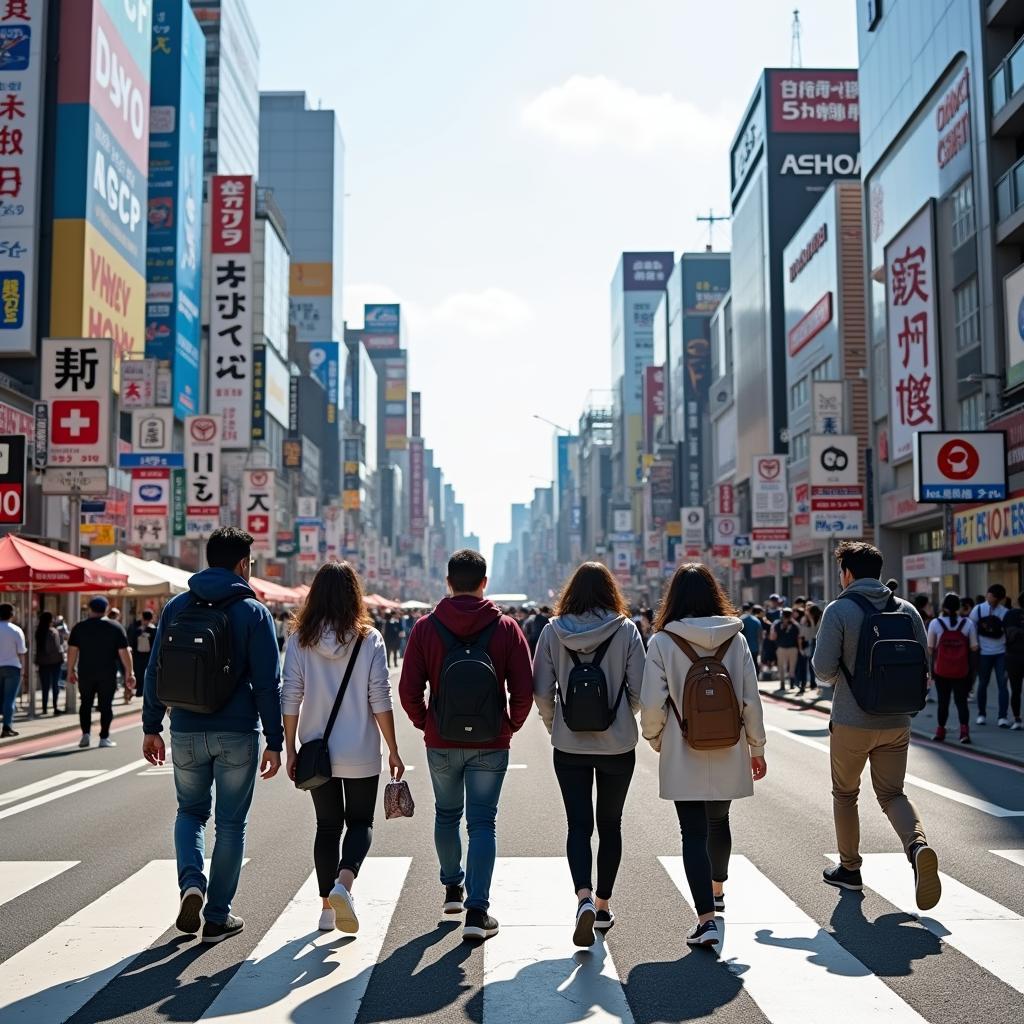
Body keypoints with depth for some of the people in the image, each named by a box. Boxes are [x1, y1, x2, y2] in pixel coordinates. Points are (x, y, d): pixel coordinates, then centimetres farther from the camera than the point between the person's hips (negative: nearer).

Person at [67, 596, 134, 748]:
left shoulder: (79, 627, 3)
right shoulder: (116, 627, -1)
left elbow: (72, 650, 1)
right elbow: (124, 652, -5)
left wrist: (70, 671, 8)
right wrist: (129, 673, -2)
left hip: (86, 673, 1)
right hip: (108, 673, -1)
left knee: (85, 703, 13)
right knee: (106, 705, 5)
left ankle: (86, 734, 2)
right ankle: (104, 737, 3)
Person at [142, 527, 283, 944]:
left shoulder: (176, 607, 3)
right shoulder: (254, 612, -6)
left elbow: (155, 672, 5)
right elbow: (268, 683, -9)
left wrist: (152, 727, 14)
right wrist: (274, 742, -4)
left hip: (187, 733, 3)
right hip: (238, 735, -2)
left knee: (191, 811, 21)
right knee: (231, 823, 10)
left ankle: (191, 881, -3)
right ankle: (218, 916, 14)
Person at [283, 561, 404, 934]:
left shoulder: (299, 640, -4)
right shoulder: (369, 640, -8)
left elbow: (290, 699, -4)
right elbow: (380, 700, -8)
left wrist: (290, 749, 5)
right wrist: (393, 749, -1)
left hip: (316, 753, 2)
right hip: (361, 753, -2)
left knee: (327, 826, 16)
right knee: (360, 822, 13)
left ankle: (328, 906, 19)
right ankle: (344, 881, -12)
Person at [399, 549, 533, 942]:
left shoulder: (426, 626, -4)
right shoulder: (506, 627, -5)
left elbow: (409, 689, -6)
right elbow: (524, 690, -7)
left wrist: (424, 723, 10)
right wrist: (511, 725, 9)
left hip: (441, 742, 1)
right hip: (491, 745, -1)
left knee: (446, 815, 21)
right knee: (482, 822, 3)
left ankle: (452, 887, 35)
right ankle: (477, 910, -4)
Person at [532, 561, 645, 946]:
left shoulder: (553, 630, -5)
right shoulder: (626, 630, -8)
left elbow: (541, 691, -5)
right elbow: (639, 690, -8)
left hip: (569, 745, 0)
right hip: (618, 745, 0)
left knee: (578, 824, 6)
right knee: (609, 824, 15)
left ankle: (584, 897, -14)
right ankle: (602, 904, 23)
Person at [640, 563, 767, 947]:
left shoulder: (662, 642, -10)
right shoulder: (735, 640, -2)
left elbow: (652, 704, -11)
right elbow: (751, 700, 1)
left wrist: (655, 739, 8)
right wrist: (756, 748, 12)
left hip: (683, 757, -3)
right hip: (727, 754, 4)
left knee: (694, 832, 0)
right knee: (719, 822, 23)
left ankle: (706, 918, -10)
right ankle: (717, 890, 45)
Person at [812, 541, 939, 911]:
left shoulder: (839, 610, -11)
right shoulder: (907, 610, 2)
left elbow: (823, 669, -15)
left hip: (851, 722, -3)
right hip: (896, 722, 3)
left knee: (845, 794, 16)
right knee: (892, 793, 12)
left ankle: (849, 868, 25)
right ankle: (917, 844, -16)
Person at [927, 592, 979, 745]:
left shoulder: (935, 623, -5)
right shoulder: (968, 624, -1)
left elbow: (930, 649, -2)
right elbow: (974, 648, 0)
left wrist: (931, 669, 8)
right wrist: (973, 669, 12)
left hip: (941, 670, 0)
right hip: (962, 671, 0)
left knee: (943, 701, 11)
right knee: (961, 701, 8)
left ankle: (940, 731, 19)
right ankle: (964, 729, -8)